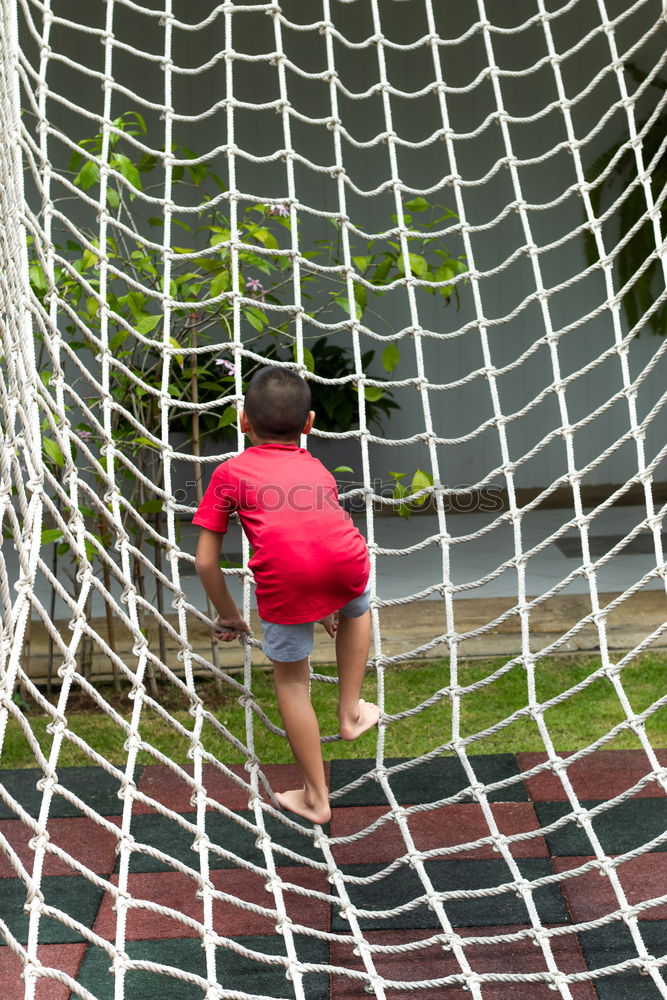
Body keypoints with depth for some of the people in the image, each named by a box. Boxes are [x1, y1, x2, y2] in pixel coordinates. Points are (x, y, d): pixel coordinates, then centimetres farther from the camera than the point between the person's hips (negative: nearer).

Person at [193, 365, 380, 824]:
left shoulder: (230, 472, 25)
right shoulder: (317, 468, 35)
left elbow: (206, 560, 21)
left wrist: (228, 615, 37)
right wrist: (328, 603, 61)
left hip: (284, 578, -2)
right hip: (346, 561, 3)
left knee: (291, 678, 21)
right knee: (356, 610, 39)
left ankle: (316, 797, 32)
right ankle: (351, 712, 44)